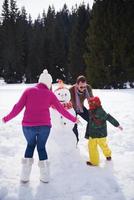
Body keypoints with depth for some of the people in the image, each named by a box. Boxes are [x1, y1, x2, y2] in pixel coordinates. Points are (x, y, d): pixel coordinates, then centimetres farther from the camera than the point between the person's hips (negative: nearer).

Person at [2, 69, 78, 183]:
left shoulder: (29, 91, 5)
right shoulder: (50, 94, 6)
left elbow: (18, 108, 0)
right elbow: (61, 110, 10)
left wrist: (6, 118, 13)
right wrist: (73, 119, 22)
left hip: (28, 125, 1)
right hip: (44, 126, -1)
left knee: (30, 145, 23)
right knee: (41, 147, 19)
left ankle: (25, 176, 19)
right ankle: (45, 176, 22)